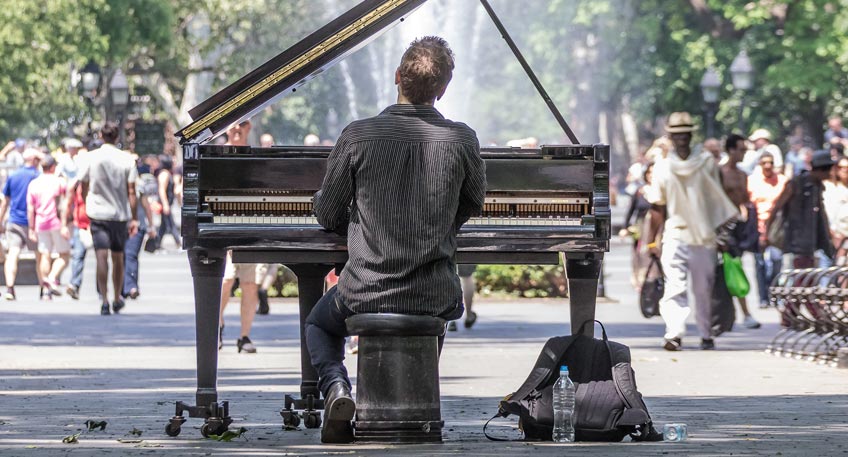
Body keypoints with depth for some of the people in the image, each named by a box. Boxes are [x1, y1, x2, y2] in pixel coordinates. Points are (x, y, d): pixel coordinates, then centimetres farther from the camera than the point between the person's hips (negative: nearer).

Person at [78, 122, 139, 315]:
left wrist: (86, 205, 24)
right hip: (120, 214, 1)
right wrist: (134, 218, 0)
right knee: (118, 258, 15)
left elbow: (84, 188, 6)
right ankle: (117, 299, 26)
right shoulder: (127, 159, -3)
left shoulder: (90, 157, -2)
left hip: (98, 213, -1)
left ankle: (104, 299, -20)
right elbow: (131, 192, -4)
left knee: (102, 256, -8)